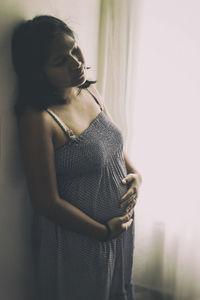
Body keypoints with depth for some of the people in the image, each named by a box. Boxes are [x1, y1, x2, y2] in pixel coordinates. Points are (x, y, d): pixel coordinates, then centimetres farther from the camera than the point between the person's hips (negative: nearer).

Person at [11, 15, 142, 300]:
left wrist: (135, 174, -5)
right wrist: (103, 231, -16)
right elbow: (47, 202, -24)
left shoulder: (90, 91, -3)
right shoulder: (38, 119, -26)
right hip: (77, 240, -7)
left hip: (120, 224, 7)